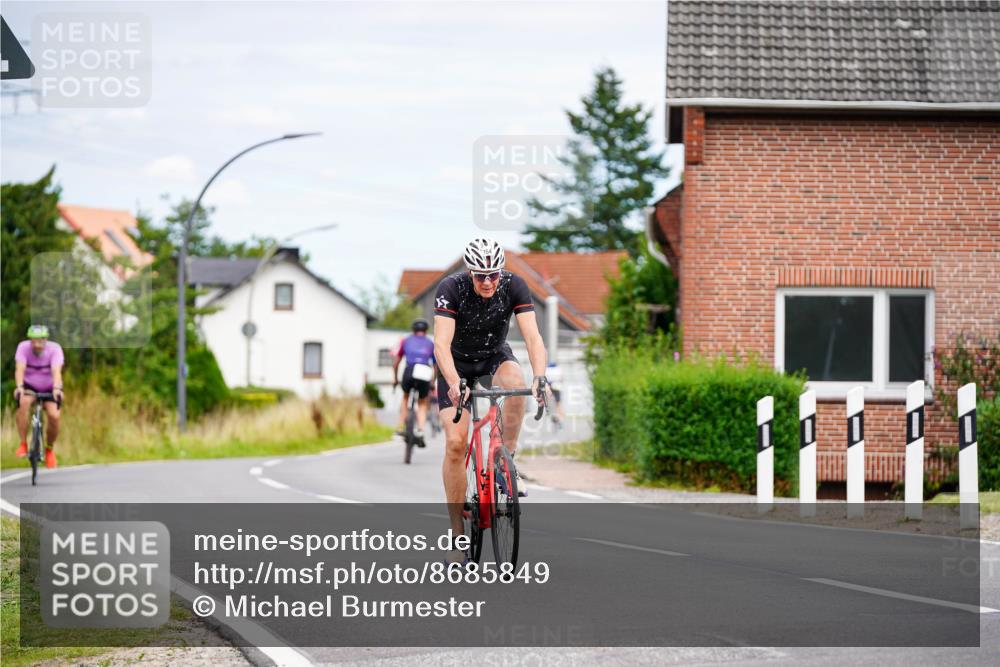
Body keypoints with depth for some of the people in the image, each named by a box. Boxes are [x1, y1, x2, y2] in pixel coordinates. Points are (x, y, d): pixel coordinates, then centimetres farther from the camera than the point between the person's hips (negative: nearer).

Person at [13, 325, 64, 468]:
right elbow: (20, 368, -32)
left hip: (49, 388, 0)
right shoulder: (23, 347, -19)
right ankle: (23, 444, -25)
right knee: (23, 402, -34)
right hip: (29, 386, 0)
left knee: (54, 416, -23)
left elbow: (56, 370, -34)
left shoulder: (54, 349, -21)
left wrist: (57, 389, -52)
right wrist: (19, 387, -50)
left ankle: (49, 449, 5)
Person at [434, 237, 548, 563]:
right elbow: (441, 343, -36)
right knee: (455, 442, -15)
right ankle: (457, 532, -5)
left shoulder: (514, 286, -23)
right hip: (457, 363, -1)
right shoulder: (450, 288, -28)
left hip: (495, 357, 1)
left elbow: (532, 336, -30)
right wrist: (455, 384, -53)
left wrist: (540, 377, -48)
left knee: (515, 381, -36)